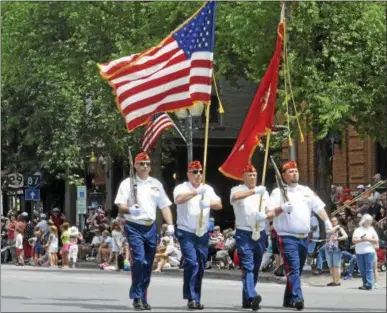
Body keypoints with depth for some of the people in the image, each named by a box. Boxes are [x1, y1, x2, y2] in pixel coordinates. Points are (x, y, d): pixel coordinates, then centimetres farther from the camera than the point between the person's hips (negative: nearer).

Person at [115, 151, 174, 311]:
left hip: (151, 227, 5)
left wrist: (170, 225, 3)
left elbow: (164, 206, 15)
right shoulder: (127, 183, 0)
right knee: (139, 260, -18)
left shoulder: (156, 184, 14)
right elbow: (120, 206, -7)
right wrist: (130, 210, -29)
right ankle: (137, 298, -13)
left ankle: (143, 298, 18)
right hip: (134, 227, -5)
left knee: (148, 265, 8)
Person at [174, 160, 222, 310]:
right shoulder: (182, 188, -2)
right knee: (192, 263, -17)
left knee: (200, 267, 7)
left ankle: (196, 299, 16)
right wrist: (196, 192, -34)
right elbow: (178, 199, -24)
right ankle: (192, 298, -15)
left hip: (203, 234, 5)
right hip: (186, 233, -5)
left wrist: (209, 203, -20)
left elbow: (219, 205, 2)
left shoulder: (208, 189, 11)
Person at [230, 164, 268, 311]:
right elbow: (235, 197, -24)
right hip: (244, 233, -5)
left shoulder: (263, 192, 13)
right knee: (248, 266, -17)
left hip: (260, 234, 5)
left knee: (255, 268, 10)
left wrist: (265, 215, -16)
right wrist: (254, 191, -33)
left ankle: (247, 300, 19)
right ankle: (252, 296, -32)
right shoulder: (237, 189, 0)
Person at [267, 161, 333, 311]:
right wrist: (281, 208, -27)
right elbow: (269, 214, -8)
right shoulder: (278, 192, 0)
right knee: (293, 268, -19)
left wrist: (327, 221, 0)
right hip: (287, 237, -6)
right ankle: (297, 298, -29)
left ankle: (288, 299, 21)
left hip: (304, 237, 6)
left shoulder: (306, 191, 16)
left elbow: (319, 207, 15)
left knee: (297, 270, 11)